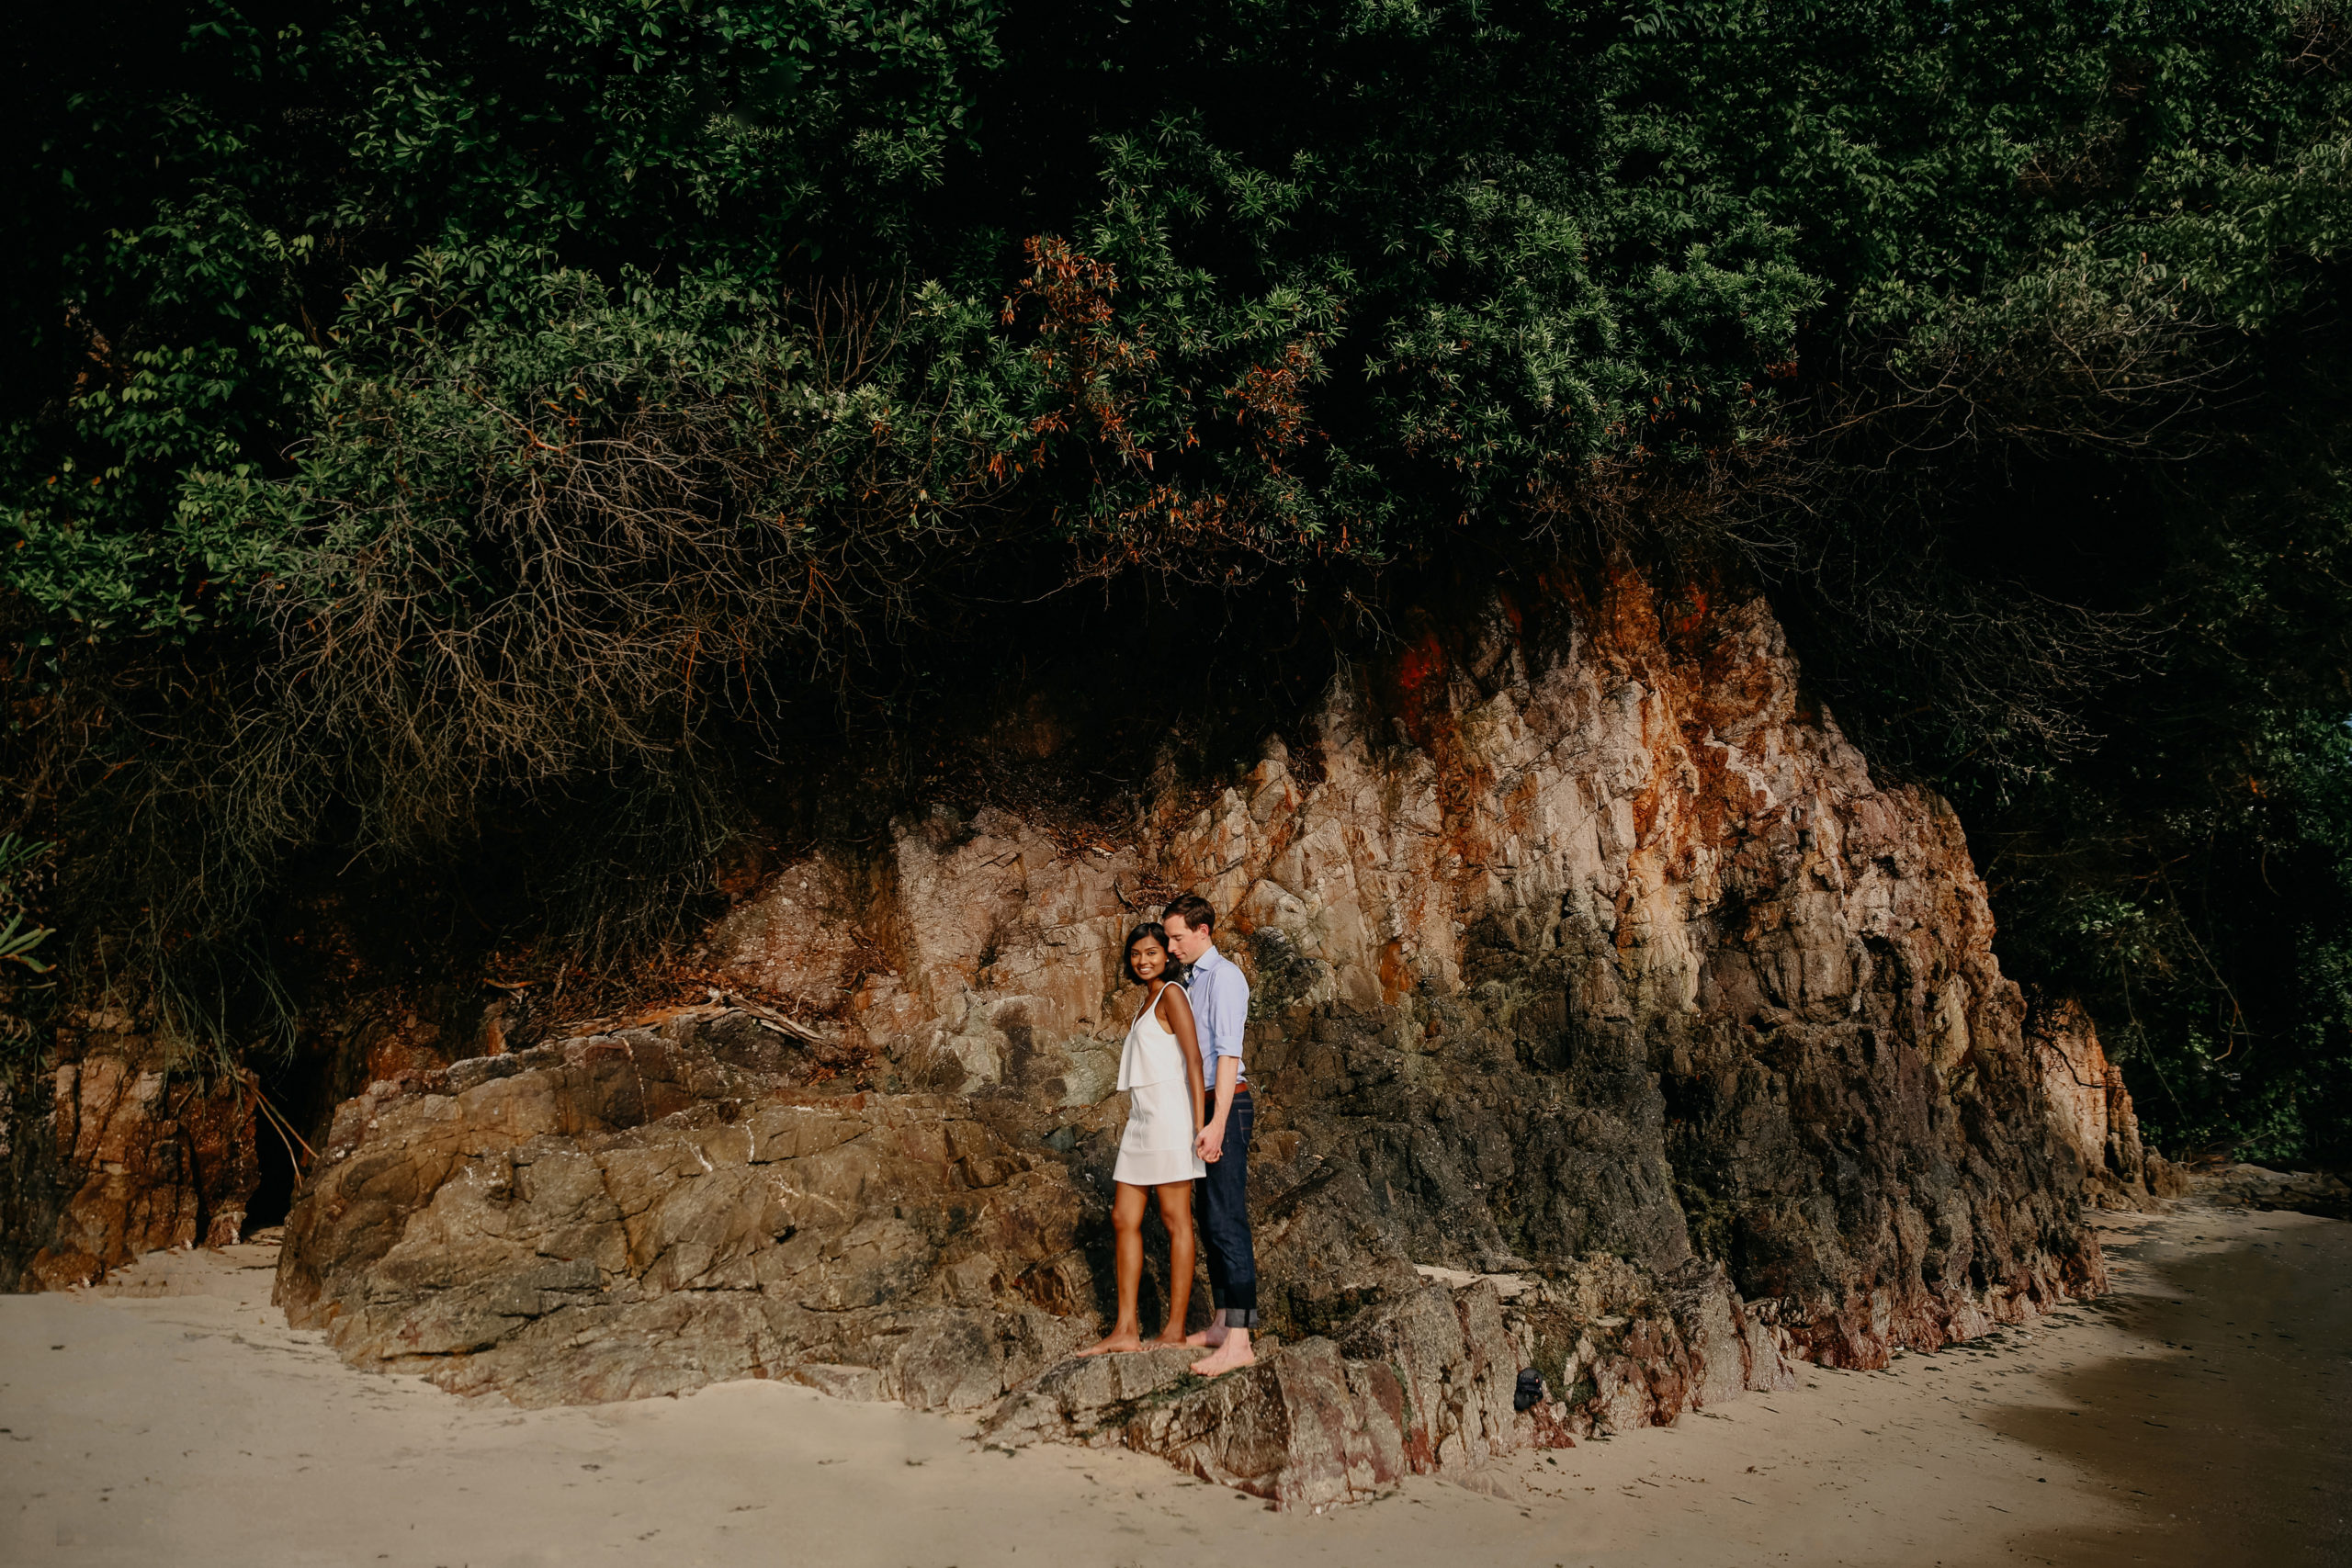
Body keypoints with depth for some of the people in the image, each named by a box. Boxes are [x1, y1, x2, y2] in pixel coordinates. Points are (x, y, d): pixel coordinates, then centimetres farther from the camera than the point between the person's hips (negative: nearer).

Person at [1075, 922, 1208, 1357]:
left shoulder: (1171, 994, -5)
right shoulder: (1146, 1003, 21)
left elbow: (1193, 1058, -13)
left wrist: (1201, 1122, -20)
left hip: (1169, 1116, -9)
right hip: (1141, 1118, 9)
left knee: (1175, 1220, -5)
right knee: (1124, 1218, 5)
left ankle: (1175, 1330, -2)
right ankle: (1125, 1329, 7)